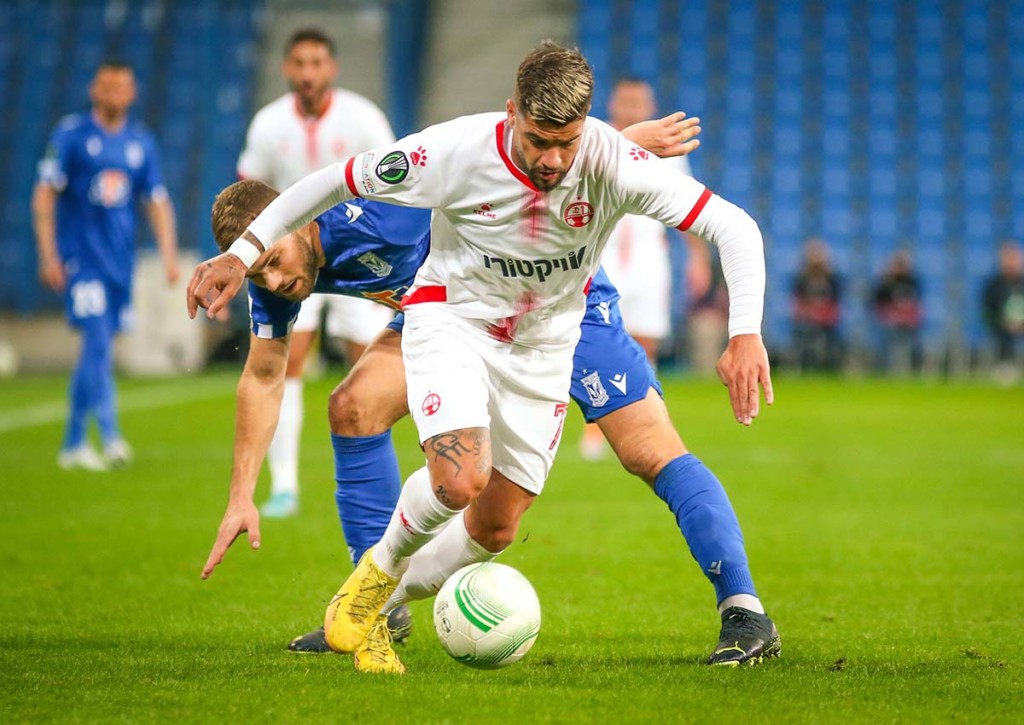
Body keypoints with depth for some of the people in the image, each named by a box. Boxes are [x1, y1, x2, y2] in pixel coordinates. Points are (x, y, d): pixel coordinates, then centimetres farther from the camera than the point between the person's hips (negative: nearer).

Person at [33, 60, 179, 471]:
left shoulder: (141, 142, 11)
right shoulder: (71, 134, -3)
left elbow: (157, 201, 16)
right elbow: (44, 195, -4)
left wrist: (169, 253, 5)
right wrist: (48, 256, -10)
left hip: (120, 262, 5)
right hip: (80, 259, -5)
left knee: (97, 349, 8)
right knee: (97, 340, -17)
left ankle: (73, 443, 17)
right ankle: (110, 436, -23)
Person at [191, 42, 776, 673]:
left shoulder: (610, 162, -26)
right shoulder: (455, 152, -26)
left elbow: (735, 227, -27)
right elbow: (334, 182, -11)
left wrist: (746, 335, -40)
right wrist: (242, 253, -12)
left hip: (544, 345, 3)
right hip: (451, 317, -3)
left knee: (495, 530, 5)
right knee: (462, 477, -28)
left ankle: (376, 609, 30)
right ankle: (379, 569, 3)